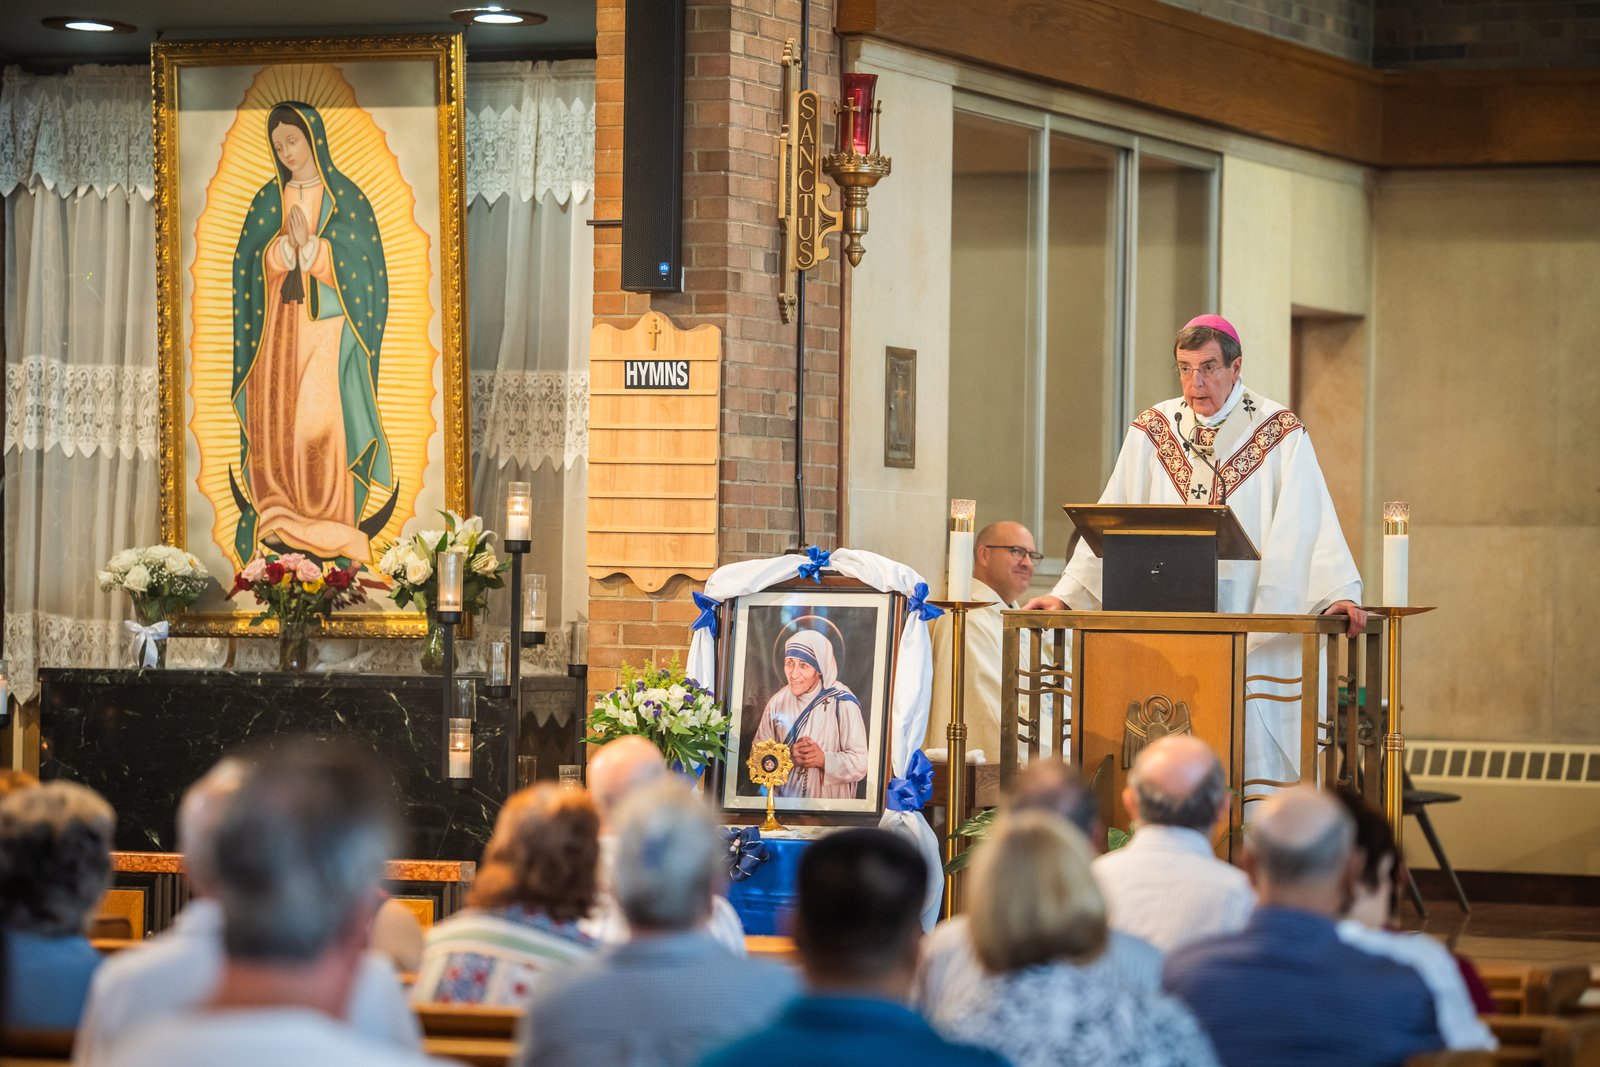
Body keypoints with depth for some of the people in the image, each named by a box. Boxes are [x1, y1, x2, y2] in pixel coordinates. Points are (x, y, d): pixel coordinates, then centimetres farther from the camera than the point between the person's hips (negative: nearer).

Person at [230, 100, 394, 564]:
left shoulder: (345, 198, 0)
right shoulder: (268, 200, 12)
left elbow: (356, 264, -7)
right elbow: (255, 263, 3)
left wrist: (309, 244, -20)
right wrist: (291, 244, -16)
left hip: (327, 326, -4)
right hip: (278, 326, 4)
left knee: (322, 420, -10)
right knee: (275, 417, -1)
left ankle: (332, 527, -7)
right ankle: (280, 521, 6)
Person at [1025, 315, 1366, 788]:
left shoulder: (1280, 434, 2)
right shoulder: (1153, 431, 9)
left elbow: (1311, 522, -6)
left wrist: (1338, 591, -19)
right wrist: (1066, 593, -2)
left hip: (1251, 617, -2)